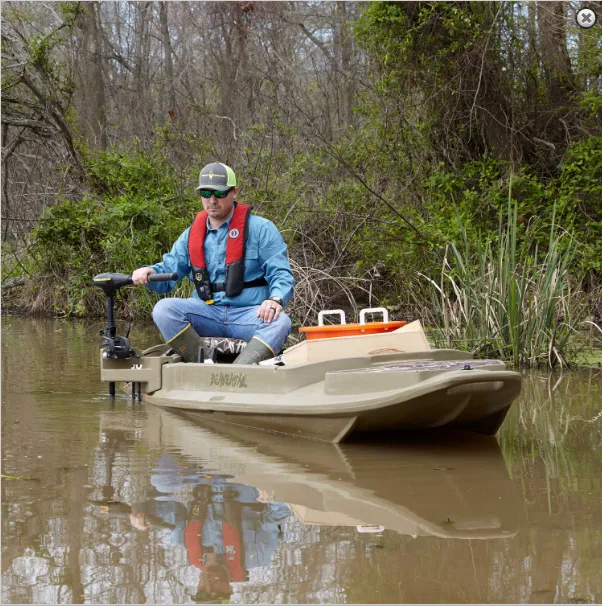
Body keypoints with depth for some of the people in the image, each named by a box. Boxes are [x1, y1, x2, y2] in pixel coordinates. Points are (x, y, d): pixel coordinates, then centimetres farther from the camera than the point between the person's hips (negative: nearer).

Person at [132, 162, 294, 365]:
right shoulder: (192, 235, 15)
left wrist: (275, 299, -25)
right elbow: (168, 272, 15)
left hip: (248, 315, -3)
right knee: (163, 309, -22)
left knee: (279, 322, -34)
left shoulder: (261, 229, 2)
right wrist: (148, 273, -9)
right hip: (207, 313, 3)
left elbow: (281, 274, -3)